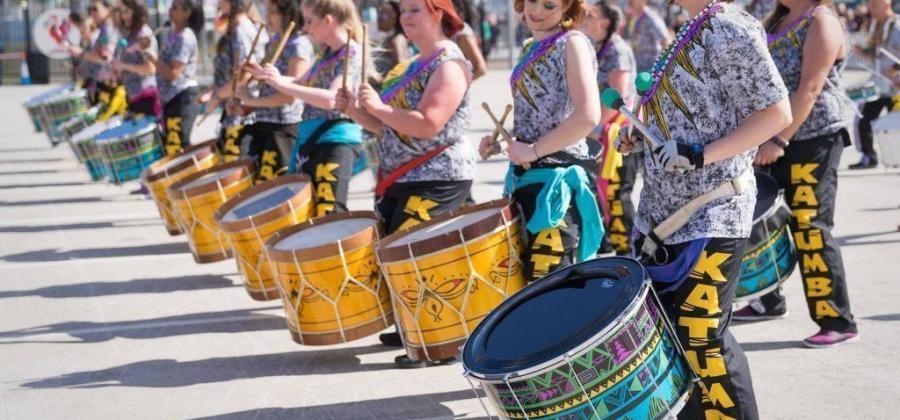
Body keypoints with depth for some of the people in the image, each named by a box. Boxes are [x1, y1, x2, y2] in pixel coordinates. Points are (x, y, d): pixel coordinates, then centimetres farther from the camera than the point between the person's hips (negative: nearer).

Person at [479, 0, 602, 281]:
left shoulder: (572, 43, -10)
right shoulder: (531, 48, 16)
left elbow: (588, 116, -22)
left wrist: (534, 150, -18)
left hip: (558, 176, -9)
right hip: (527, 174, 9)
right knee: (523, 275, 15)